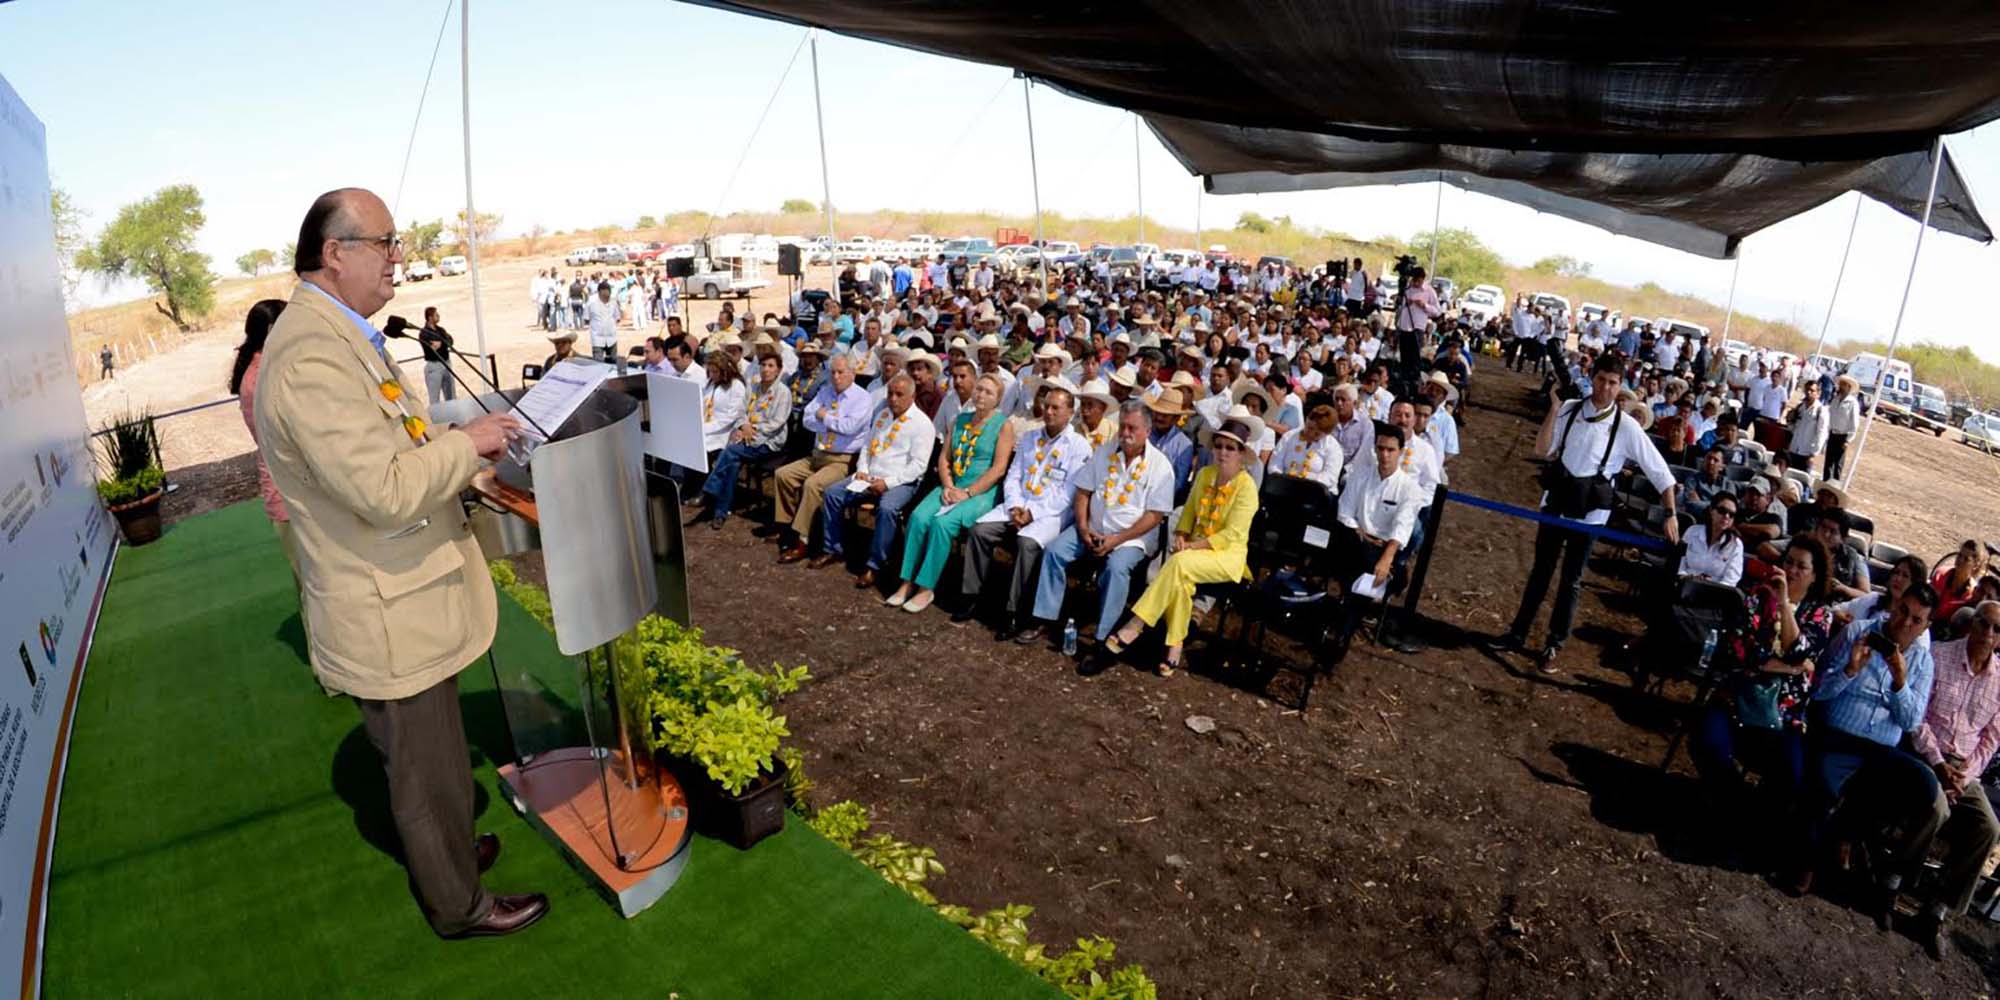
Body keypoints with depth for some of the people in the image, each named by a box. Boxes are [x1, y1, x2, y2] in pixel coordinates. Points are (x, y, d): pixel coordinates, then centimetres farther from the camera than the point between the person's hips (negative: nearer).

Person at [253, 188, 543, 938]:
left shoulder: (336, 336, 8)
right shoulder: (312, 356, -26)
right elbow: (384, 491, -30)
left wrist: (463, 445, 8)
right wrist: (465, 443, -18)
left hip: (401, 599, 10)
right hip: (389, 619, -10)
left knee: (429, 757, 28)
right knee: (427, 769, 10)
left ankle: (447, 849, 48)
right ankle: (457, 904, 30)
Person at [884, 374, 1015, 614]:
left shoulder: (1003, 425, 0)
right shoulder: (959, 420, 16)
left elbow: (998, 469, -9)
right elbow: (944, 458, 13)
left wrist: (967, 493, -14)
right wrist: (948, 487, -5)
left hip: (982, 493, -5)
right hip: (951, 488, 5)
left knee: (942, 523, -29)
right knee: (918, 517, -21)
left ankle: (926, 588, -18)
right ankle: (907, 583, -15)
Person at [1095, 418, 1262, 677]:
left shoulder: (1246, 487, -10)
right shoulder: (1204, 474, 8)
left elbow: (1231, 535, -15)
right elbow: (1189, 512, 16)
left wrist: (1192, 546, -20)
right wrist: (1181, 537, -4)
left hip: (1227, 554, -5)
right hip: (1195, 549, 5)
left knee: (1179, 563, -33)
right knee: (1180, 578, -30)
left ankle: (1133, 628, -30)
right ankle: (1174, 646, -21)